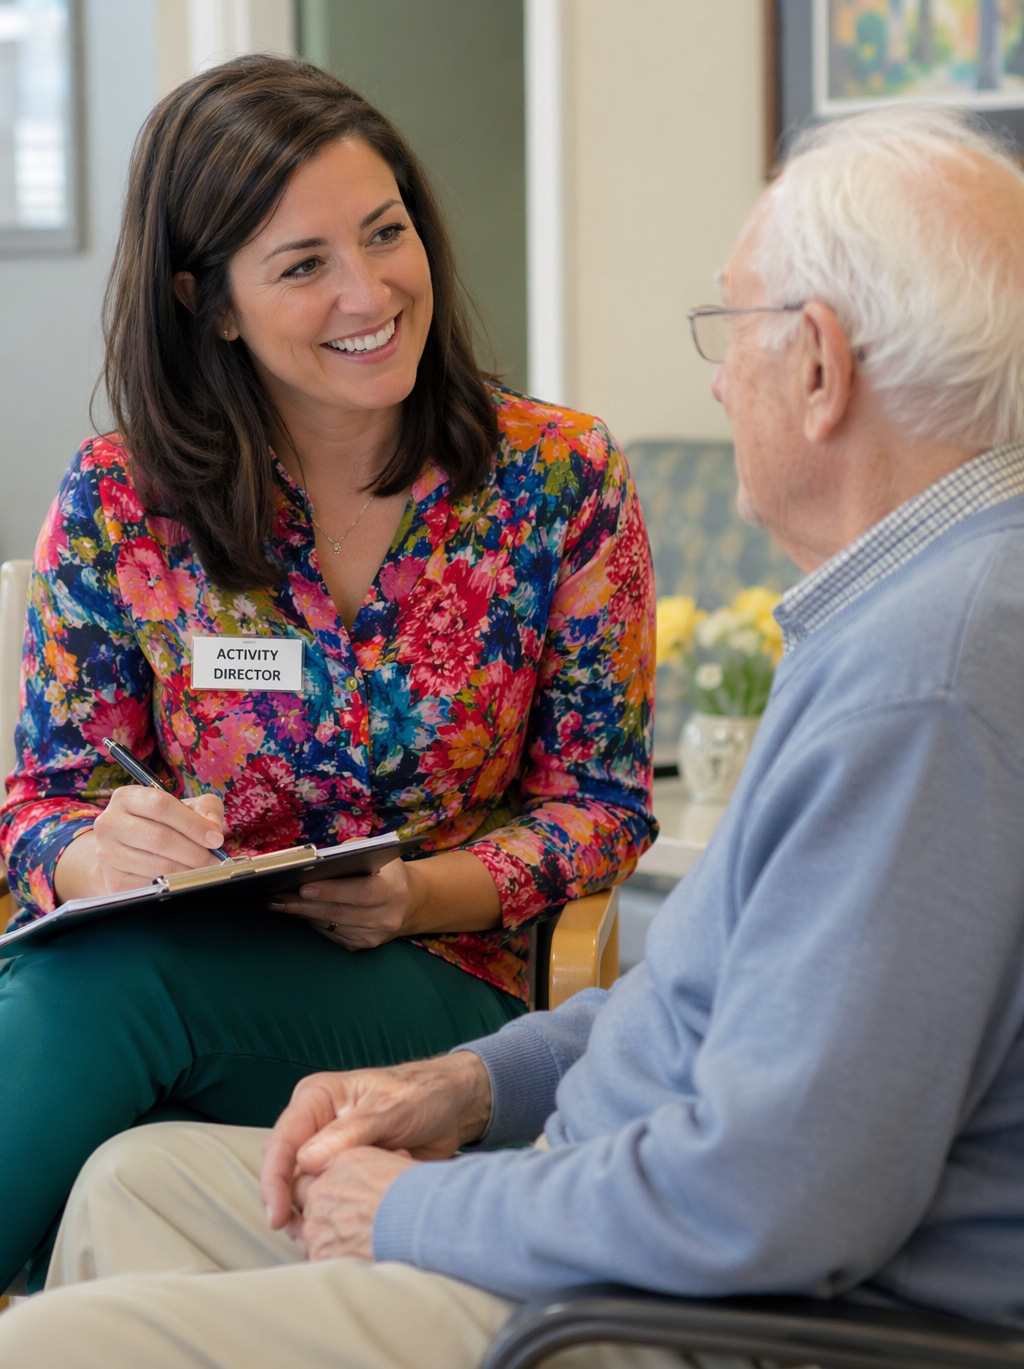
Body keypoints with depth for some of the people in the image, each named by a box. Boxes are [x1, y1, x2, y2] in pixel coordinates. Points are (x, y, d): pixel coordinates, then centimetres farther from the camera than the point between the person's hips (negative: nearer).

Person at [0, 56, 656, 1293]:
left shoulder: (562, 480, 1)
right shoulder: (116, 504, 3)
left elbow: (600, 799, 5)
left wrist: (422, 894, -15)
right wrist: (103, 852, -20)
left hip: (440, 998, -1)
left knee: (109, 981, -34)